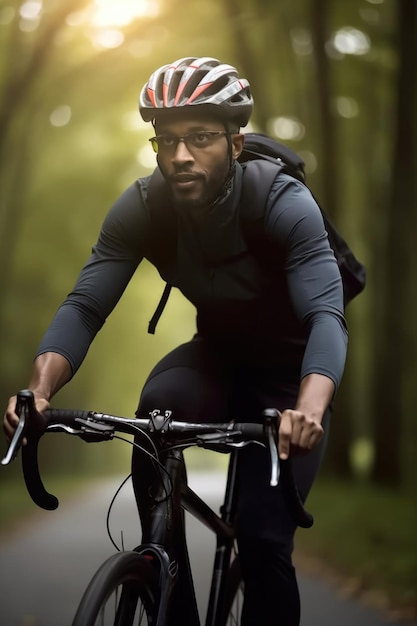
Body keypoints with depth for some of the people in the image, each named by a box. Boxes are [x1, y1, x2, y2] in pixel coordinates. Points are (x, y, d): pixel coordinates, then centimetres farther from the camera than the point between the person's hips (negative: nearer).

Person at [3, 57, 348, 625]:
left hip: (289, 369, -3)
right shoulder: (141, 209, -18)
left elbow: (327, 315, -39)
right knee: (157, 407, -31)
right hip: (216, 354, 3)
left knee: (263, 539, -17)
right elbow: (84, 306, -23)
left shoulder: (285, 204, -28)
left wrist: (308, 411, -58)